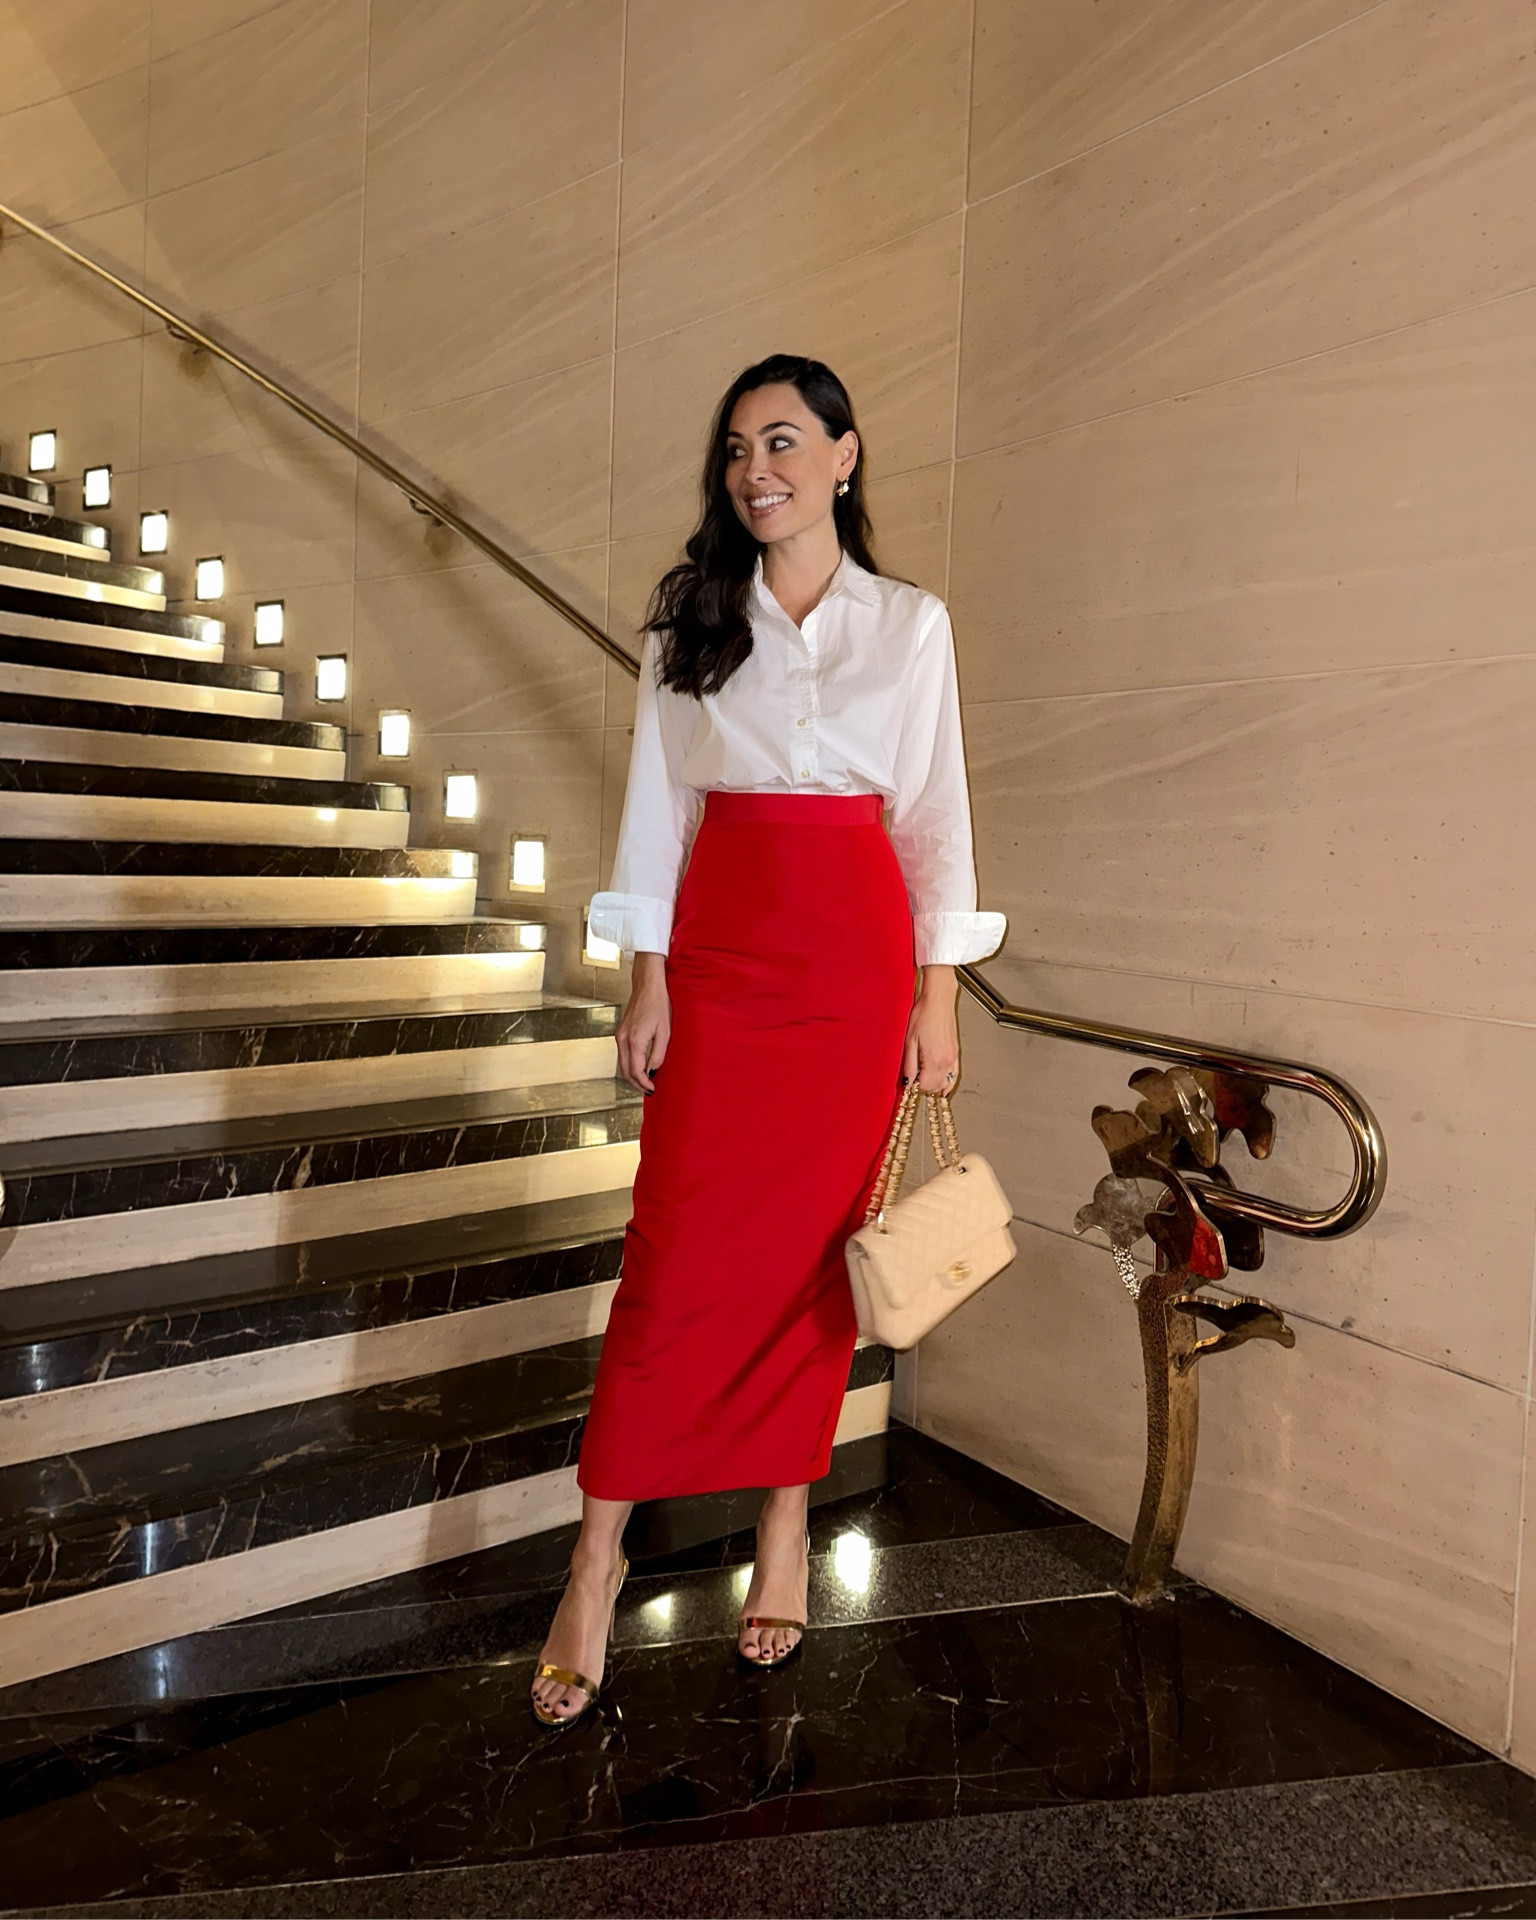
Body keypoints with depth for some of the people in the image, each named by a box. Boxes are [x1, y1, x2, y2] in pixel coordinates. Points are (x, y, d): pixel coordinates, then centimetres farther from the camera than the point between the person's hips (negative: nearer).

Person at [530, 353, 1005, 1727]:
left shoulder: (911, 625, 5)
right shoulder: (688, 617, 6)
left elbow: (934, 813, 5)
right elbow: (659, 800, 4)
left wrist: (938, 996, 1)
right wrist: (649, 979, -1)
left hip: (856, 954, 0)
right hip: (720, 945, 0)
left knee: (817, 1243, 7)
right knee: (678, 1247, -1)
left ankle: (788, 1524, 25)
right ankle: (598, 1557, 11)